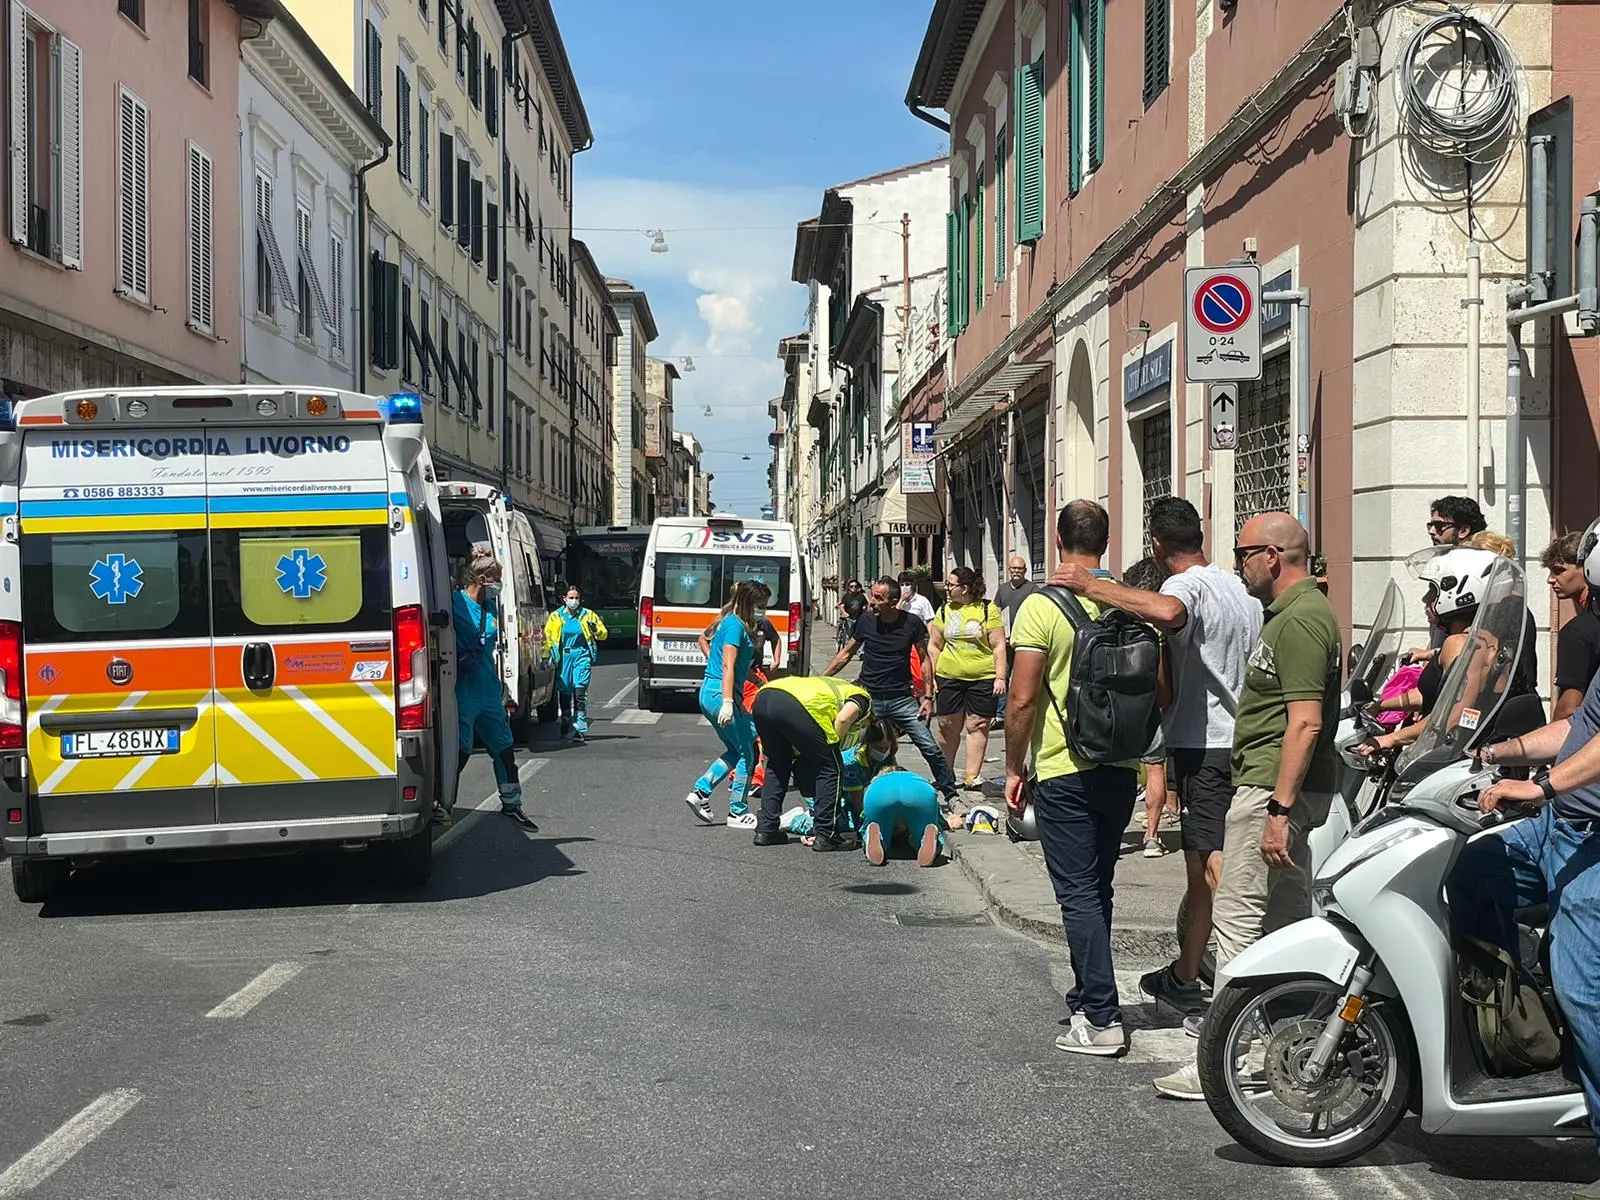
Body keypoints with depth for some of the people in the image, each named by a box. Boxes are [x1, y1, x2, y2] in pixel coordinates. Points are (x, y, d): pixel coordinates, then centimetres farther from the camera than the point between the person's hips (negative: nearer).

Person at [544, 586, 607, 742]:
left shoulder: (588, 615, 5)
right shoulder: (556, 616, 5)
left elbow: (603, 635, 9)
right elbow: (547, 637, 10)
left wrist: (595, 629, -12)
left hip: (582, 655, -2)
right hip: (563, 657, 2)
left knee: (580, 693, -11)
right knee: (564, 693, 10)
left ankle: (580, 729, -11)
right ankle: (566, 724, 30)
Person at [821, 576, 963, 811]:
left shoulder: (911, 623, -6)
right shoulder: (866, 621, -2)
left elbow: (924, 659, 4)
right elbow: (845, 655, 11)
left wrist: (927, 697, -2)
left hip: (902, 699, -1)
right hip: (869, 699, 1)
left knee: (930, 748, -5)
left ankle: (951, 796, 9)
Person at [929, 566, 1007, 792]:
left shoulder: (988, 610, -1)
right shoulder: (944, 611, 9)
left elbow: (999, 646, -2)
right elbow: (934, 646, 13)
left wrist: (1000, 677, -8)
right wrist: (931, 677, 6)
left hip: (982, 678, -3)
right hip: (949, 678, 3)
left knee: (977, 726, -2)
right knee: (948, 726, 6)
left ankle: (973, 776, -1)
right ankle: (946, 773, 19)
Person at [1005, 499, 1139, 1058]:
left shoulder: (1042, 607, -12)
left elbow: (1022, 701, -14)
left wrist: (1014, 768, -2)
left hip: (1062, 772, -5)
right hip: (1120, 769, 5)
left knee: (1078, 893, -2)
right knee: (1097, 889, 18)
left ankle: (1102, 1019, -6)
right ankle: (1087, 998, 28)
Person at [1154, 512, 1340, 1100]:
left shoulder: (1299, 620, -16)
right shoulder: (1301, 611, 18)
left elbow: (1305, 721, -24)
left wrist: (1278, 810, -26)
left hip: (1272, 787, -11)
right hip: (1286, 788, 11)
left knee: (1237, 917, -9)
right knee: (1286, 918, 14)